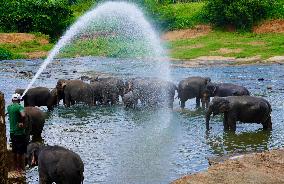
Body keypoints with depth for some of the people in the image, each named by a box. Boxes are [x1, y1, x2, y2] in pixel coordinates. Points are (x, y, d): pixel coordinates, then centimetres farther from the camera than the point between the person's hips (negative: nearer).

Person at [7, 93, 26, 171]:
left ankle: (16, 166, 26)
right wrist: (22, 123, -20)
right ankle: (21, 168, 7)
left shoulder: (9, 107, 6)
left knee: (14, 151, 17)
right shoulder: (19, 107, -16)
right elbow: (23, 115, -33)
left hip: (12, 132, 7)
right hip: (20, 132, -7)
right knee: (21, 152, 1)